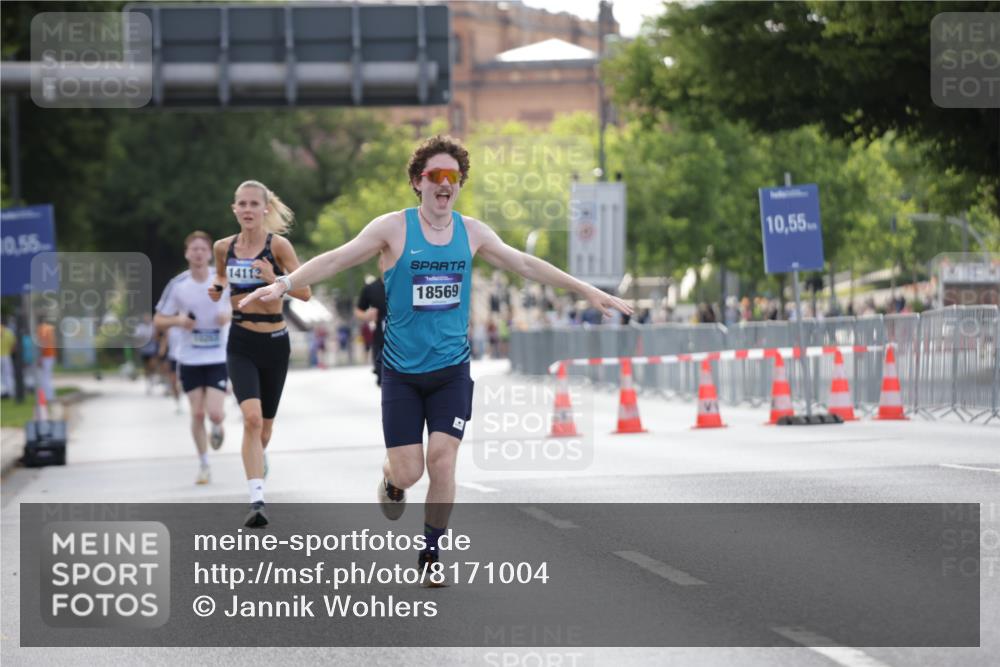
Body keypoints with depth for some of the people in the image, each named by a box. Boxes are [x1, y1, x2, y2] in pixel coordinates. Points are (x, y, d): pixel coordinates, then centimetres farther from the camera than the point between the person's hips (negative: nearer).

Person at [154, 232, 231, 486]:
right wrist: (177, 321, -19)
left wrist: (230, 314, -15)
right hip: (189, 359, 1)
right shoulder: (177, 285, -5)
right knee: (197, 413, 1)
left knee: (214, 413, -11)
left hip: (219, 358, -1)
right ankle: (204, 465, 17)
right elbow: (158, 321, 2)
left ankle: (218, 427, 27)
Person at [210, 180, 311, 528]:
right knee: (252, 417, -20)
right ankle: (257, 500, -22)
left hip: (274, 342, 0)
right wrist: (217, 289, -3)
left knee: (264, 422, 14)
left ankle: (258, 457, 50)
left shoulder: (278, 245, -8)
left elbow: (305, 292, -10)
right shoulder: (224, 247, 2)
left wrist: (273, 279, -26)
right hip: (241, 343, 0)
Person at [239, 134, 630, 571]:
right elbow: (337, 259, -13)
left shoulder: (471, 232, 3)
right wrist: (284, 283, -27)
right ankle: (391, 478, 35)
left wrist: (588, 291, 14)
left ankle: (431, 556, 8)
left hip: (451, 369, 2)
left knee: (442, 464, -10)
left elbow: (526, 265, 13)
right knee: (408, 472, -4)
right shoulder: (393, 228, -7)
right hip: (402, 371, -2)